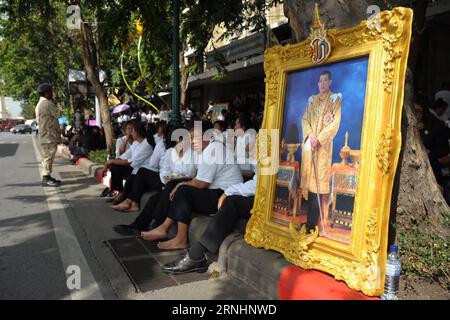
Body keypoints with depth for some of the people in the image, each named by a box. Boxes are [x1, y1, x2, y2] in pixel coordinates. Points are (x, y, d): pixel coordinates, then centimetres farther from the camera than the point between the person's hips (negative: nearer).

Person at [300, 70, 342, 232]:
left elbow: (335, 122, -6)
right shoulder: (312, 99, 17)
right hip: (309, 142, 4)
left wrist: (319, 138, -15)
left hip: (324, 144, -4)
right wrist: (310, 134, -9)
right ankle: (310, 222, 11)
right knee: (309, 177, 3)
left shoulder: (335, 98, 4)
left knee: (318, 180, -7)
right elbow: (305, 119, 10)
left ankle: (311, 225, -4)